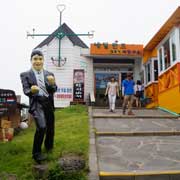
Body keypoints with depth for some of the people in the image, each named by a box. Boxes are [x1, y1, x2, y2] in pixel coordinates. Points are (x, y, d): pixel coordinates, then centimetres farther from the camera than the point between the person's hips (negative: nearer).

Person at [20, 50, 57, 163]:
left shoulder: (49, 74, 5)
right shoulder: (25, 75, -1)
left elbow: (53, 90, -2)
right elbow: (25, 91, -7)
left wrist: (52, 84, -24)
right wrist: (31, 90, -30)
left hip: (49, 103, 4)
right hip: (36, 104, -4)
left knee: (50, 127, 15)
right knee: (42, 127, -22)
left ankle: (49, 146, 45)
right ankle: (36, 153, -1)